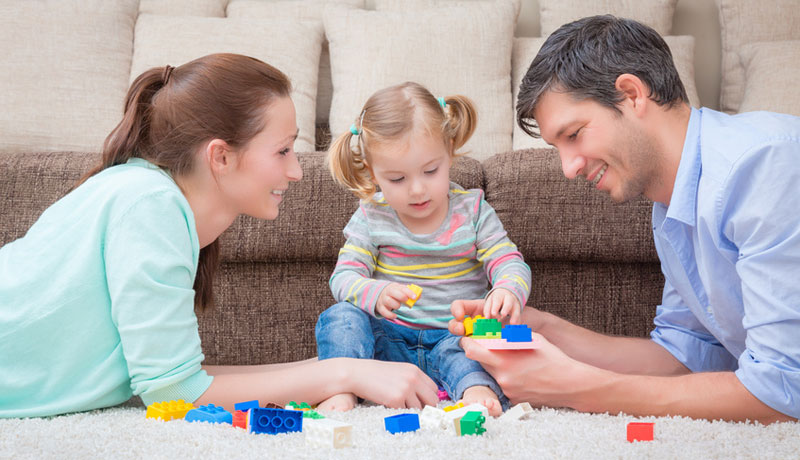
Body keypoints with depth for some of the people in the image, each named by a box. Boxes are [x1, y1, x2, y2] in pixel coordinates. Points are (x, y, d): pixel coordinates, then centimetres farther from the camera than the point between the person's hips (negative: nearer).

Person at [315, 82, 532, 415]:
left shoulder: (472, 211, -2)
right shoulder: (371, 218, 0)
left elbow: (510, 263, -9)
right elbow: (344, 276, -5)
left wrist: (508, 291, -35)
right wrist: (375, 294, -29)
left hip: (455, 335, -1)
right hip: (390, 340, 1)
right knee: (341, 316, -24)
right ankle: (340, 391, -36)